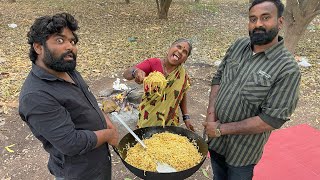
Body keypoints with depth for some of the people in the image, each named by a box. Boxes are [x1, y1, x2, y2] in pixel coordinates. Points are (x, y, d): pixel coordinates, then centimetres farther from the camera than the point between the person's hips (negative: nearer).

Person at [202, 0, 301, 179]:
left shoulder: (288, 69, -20)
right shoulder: (239, 45, -5)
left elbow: (272, 119, -22)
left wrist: (221, 128, -20)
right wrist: (211, 114, -11)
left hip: (242, 149, -4)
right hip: (214, 137, 5)